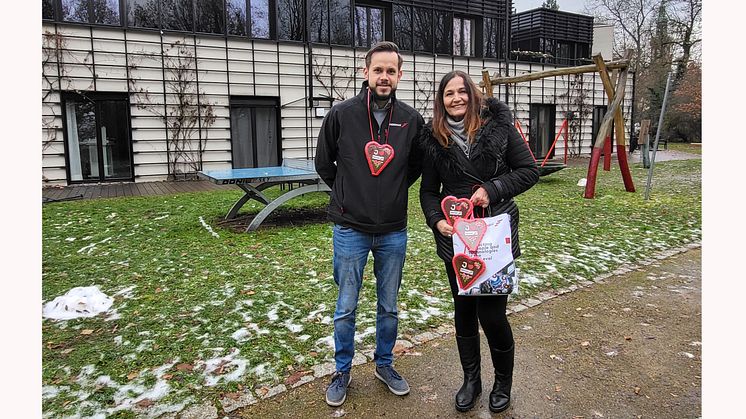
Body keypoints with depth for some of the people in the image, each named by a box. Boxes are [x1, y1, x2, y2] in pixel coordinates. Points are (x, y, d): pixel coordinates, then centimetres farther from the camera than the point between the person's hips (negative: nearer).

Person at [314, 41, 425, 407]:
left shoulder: (411, 119, -2)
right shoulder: (341, 114, -7)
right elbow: (323, 162, 6)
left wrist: (394, 190, 8)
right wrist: (346, 194, 7)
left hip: (393, 232, 2)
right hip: (350, 230, -2)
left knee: (389, 306, 16)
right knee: (345, 308, 10)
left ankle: (384, 364, 37)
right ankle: (342, 371, 30)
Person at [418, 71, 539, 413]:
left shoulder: (497, 126, -3)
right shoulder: (434, 138, 3)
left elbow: (529, 171, 0)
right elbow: (428, 190, 8)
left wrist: (493, 189, -14)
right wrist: (436, 219, -10)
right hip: (455, 235, 3)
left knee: (491, 312, -2)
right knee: (464, 309, 13)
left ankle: (503, 381, 27)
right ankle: (471, 379, 34)